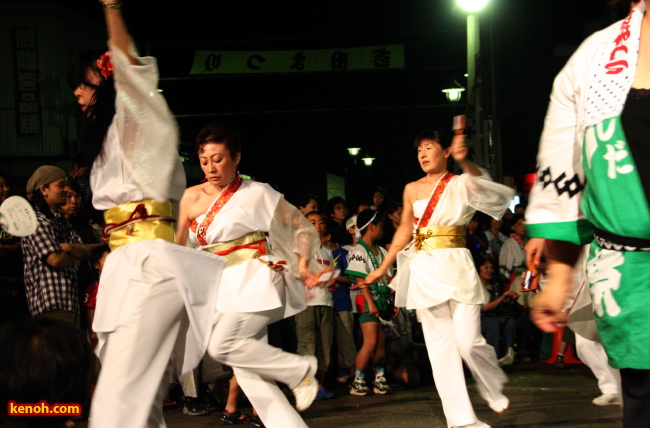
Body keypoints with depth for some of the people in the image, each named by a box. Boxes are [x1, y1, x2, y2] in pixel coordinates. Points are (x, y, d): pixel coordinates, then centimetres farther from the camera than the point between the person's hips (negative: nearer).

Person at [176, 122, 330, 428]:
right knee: (246, 369, -3)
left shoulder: (257, 193, -2)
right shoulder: (192, 198, 9)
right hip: (222, 289, 5)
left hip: (255, 281, -5)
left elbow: (301, 227, 6)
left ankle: (300, 370, -8)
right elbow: (177, 247, 13)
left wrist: (303, 265, -5)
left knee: (222, 345, -24)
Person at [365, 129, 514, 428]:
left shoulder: (460, 184, 1)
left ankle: (494, 388, 17)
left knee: (468, 341, -14)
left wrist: (464, 162, -41)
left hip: (456, 268, -3)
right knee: (440, 348, 0)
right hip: (424, 271, 4)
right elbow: (404, 231, 21)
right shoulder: (412, 189, 12)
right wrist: (383, 268, 22)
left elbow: (483, 185, -23)